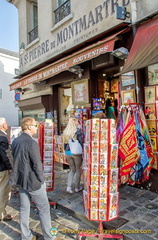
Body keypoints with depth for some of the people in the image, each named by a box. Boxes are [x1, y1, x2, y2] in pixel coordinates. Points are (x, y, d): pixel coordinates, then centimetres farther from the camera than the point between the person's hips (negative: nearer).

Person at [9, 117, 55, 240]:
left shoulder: (15, 141, 1)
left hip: (21, 180, 8)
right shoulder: (32, 143, -24)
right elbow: (37, 165, -21)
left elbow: (16, 160, 9)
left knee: (24, 209, 18)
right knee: (44, 208, 10)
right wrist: (42, 181, -8)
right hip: (33, 182, -7)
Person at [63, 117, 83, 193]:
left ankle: (69, 186, 9)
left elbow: (65, 142, 10)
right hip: (76, 153, -5)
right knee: (78, 170, 13)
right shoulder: (78, 130, -10)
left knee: (72, 170, 18)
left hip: (68, 153, 5)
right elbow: (80, 142, -11)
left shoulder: (66, 131, 6)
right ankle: (77, 187, 22)